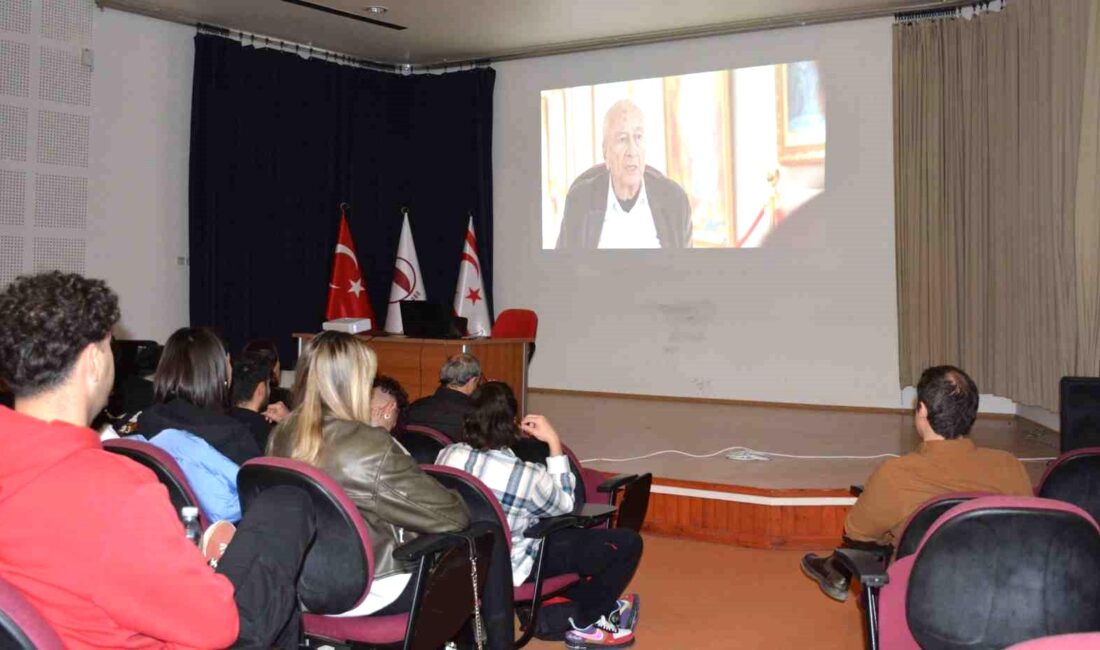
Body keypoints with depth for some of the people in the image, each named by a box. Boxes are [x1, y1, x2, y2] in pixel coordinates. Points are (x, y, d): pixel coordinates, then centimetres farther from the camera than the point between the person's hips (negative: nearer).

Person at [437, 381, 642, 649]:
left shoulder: (447, 455, -13)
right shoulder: (526, 475, -28)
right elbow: (564, 504, -6)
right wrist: (553, 442, -9)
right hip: (509, 567, -7)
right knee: (628, 543, 2)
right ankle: (585, 624, 20)